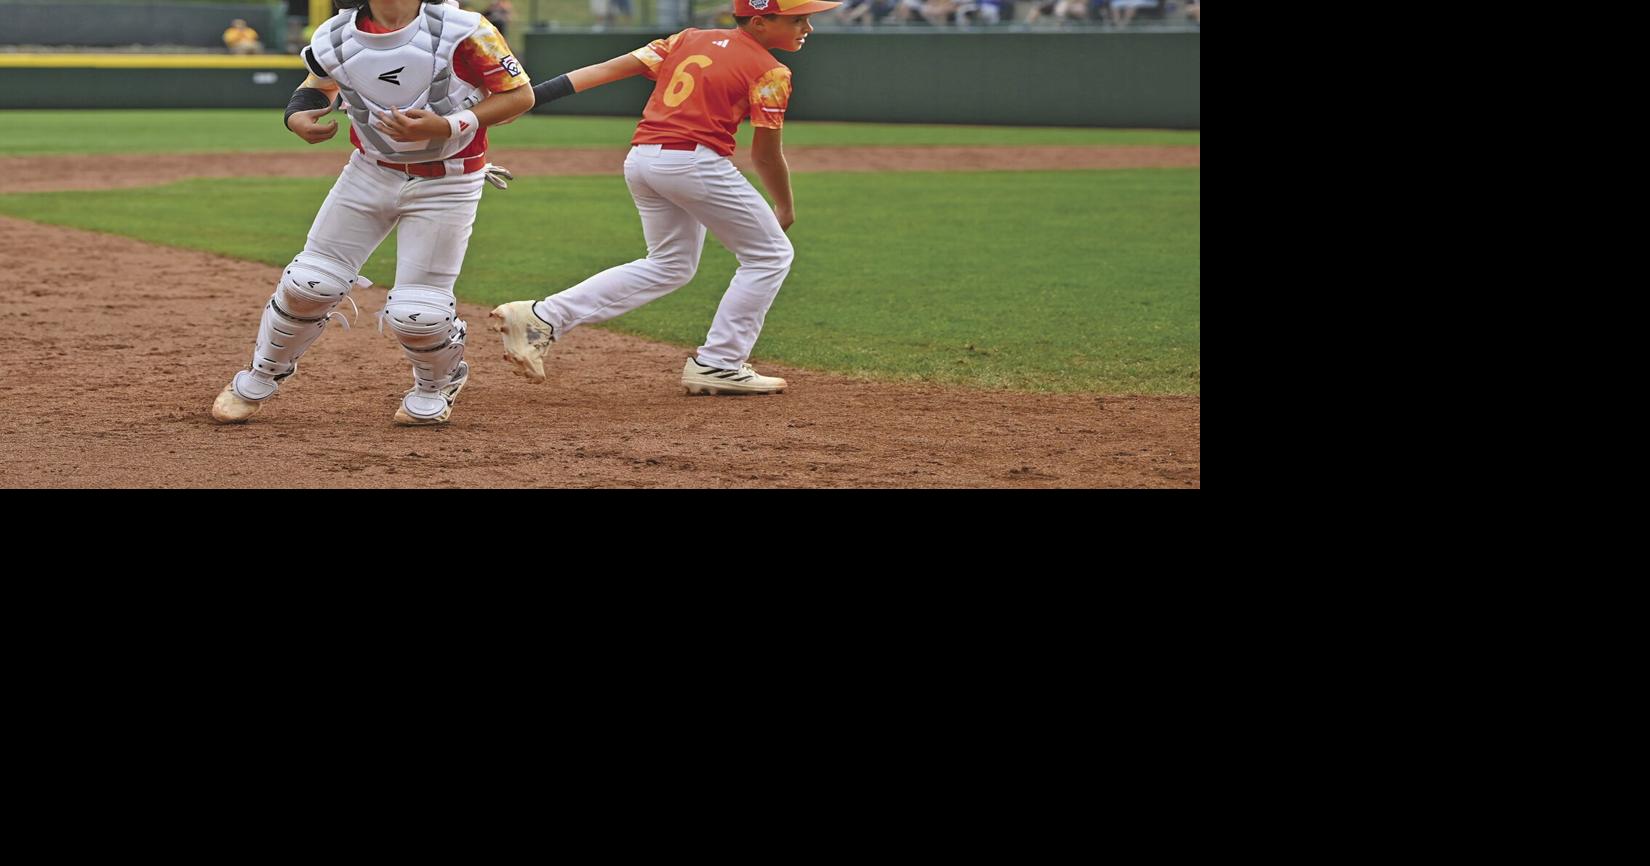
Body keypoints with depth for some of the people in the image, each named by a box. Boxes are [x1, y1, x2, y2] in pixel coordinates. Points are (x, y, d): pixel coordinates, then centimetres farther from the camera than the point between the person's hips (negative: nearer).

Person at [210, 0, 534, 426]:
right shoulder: (336, 37, -10)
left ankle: (439, 382, 28)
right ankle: (259, 381, 27)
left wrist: (443, 127, -29)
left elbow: (521, 94, -18)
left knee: (414, 312, -8)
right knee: (309, 284, 1)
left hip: (446, 185, -3)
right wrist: (298, 115, -13)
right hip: (371, 172, 4)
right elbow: (319, 83, 12)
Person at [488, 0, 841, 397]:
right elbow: (765, 154, -1)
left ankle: (542, 318, 13)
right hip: (695, 162, -7)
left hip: (640, 159, 7)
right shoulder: (769, 72, -2)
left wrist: (538, 93, 5)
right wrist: (785, 208, 16)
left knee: (670, 265, 23)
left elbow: (612, 67, 9)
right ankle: (718, 364, 7)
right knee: (770, 255, 10)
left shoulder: (690, 40, 17)